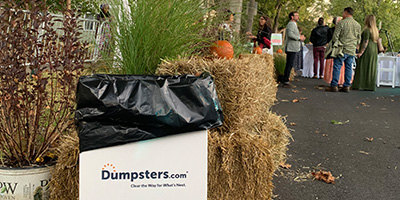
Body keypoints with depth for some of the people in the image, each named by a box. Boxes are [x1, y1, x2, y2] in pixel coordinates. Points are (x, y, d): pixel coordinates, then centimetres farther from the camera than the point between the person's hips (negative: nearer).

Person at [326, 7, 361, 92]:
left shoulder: (341, 23, -7)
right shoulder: (358, 25, 11)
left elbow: (335, 36, -9)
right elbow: (359, 38, 17)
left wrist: (335, 43, 8)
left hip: (342, 49, -5)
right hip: (352, 50, 6)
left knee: (337, 67, -3)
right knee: (348, 68, 8)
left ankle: (334, 85, -5)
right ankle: (347, 86, 8)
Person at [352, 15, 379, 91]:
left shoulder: (367, 30, -13)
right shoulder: (376, 31, 13)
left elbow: (365, 42, -18)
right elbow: (377, 42, 15)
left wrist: (361, 52, -19)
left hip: (367, 51, -8)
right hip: (374, 51, 8)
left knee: (363, 68, -4)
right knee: (371, 68, 9)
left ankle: (361, 85, -3)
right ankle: (371, 86, 10)